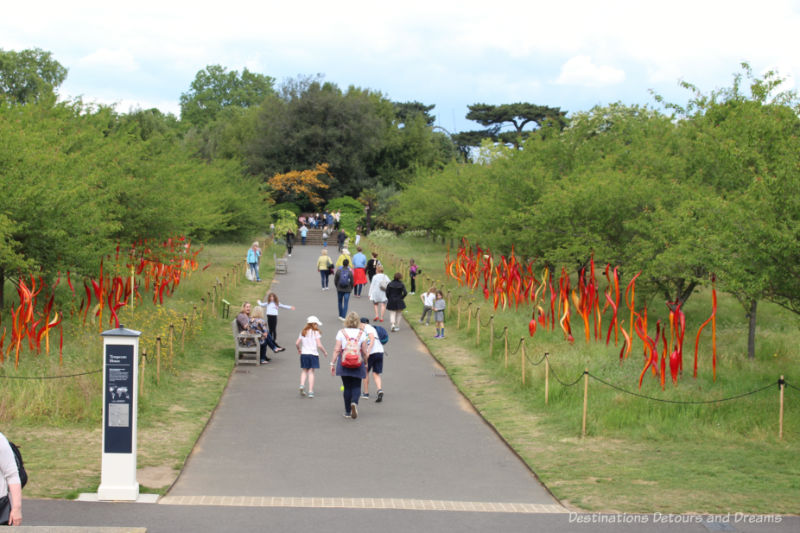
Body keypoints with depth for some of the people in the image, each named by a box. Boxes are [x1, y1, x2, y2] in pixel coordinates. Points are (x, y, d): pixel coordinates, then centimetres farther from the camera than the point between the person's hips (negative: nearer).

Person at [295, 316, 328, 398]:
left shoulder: (303, 332, 6)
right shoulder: (316, 332, -6)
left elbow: (297, 343, 4)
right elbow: (319, 345, -12)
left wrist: (299, 349, 24)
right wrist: (325, 352, 4)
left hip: (304, 354, 3)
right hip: (313, 354, -3)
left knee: (304, 370, 15)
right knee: (311, 372, 2)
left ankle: (302, 385, -8)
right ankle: (310, 391, -1)